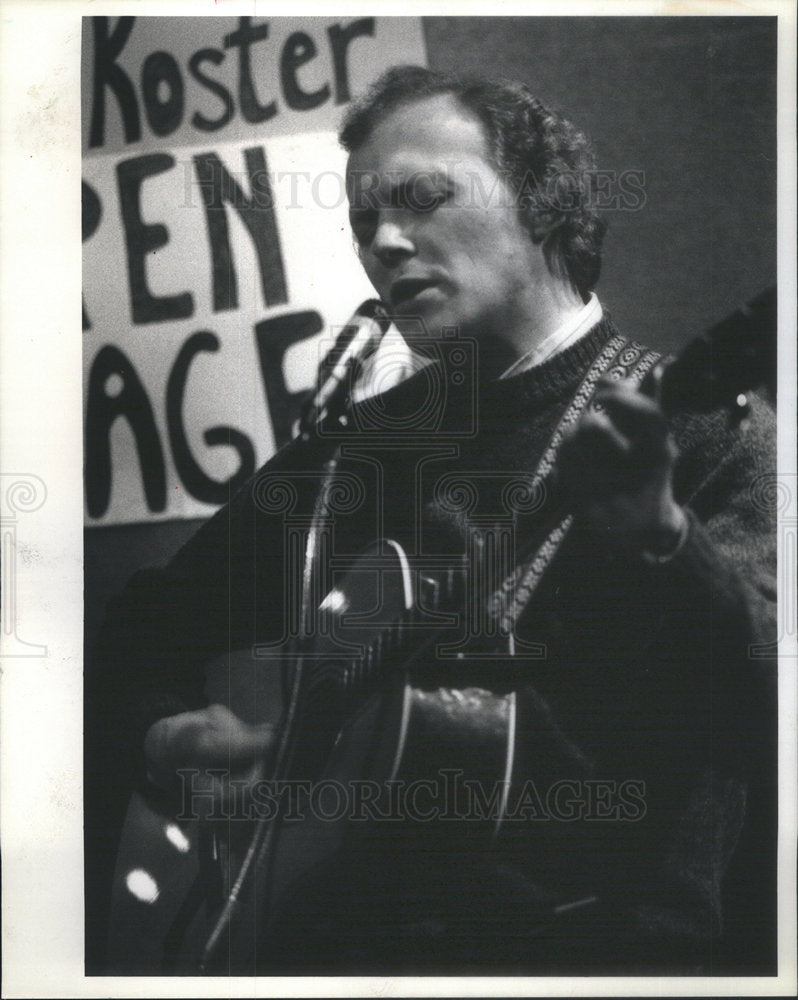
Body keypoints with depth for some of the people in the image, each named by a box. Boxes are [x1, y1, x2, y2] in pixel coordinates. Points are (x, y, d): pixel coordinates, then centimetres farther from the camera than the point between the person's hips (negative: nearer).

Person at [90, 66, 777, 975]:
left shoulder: (701, 430, -1)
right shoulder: (348, 449, 14)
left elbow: (769, 726, -15)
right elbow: (151, 621, 24)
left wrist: (659, 536, -32)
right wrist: (166, 735, 4)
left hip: (598, 927, -3)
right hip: (336, 927, 4)